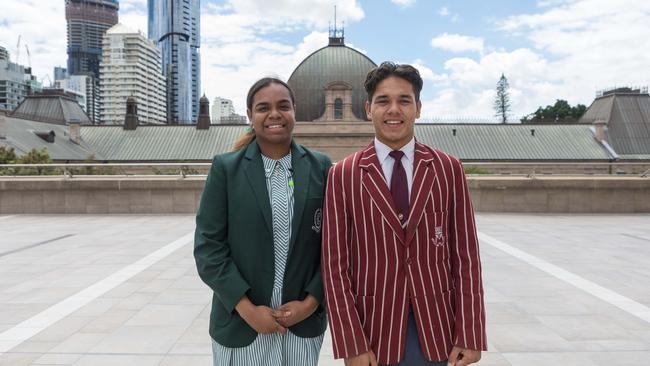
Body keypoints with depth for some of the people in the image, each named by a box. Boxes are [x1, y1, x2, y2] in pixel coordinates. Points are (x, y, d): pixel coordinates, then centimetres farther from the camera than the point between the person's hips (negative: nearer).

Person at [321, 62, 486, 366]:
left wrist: (470, 335, -3)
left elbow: (465, 255, -1)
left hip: (437, 331, 2)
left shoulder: (448, 169, -1)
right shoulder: (343, 175, -5)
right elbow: (334, 264, -6)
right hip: (374, 330, -1)